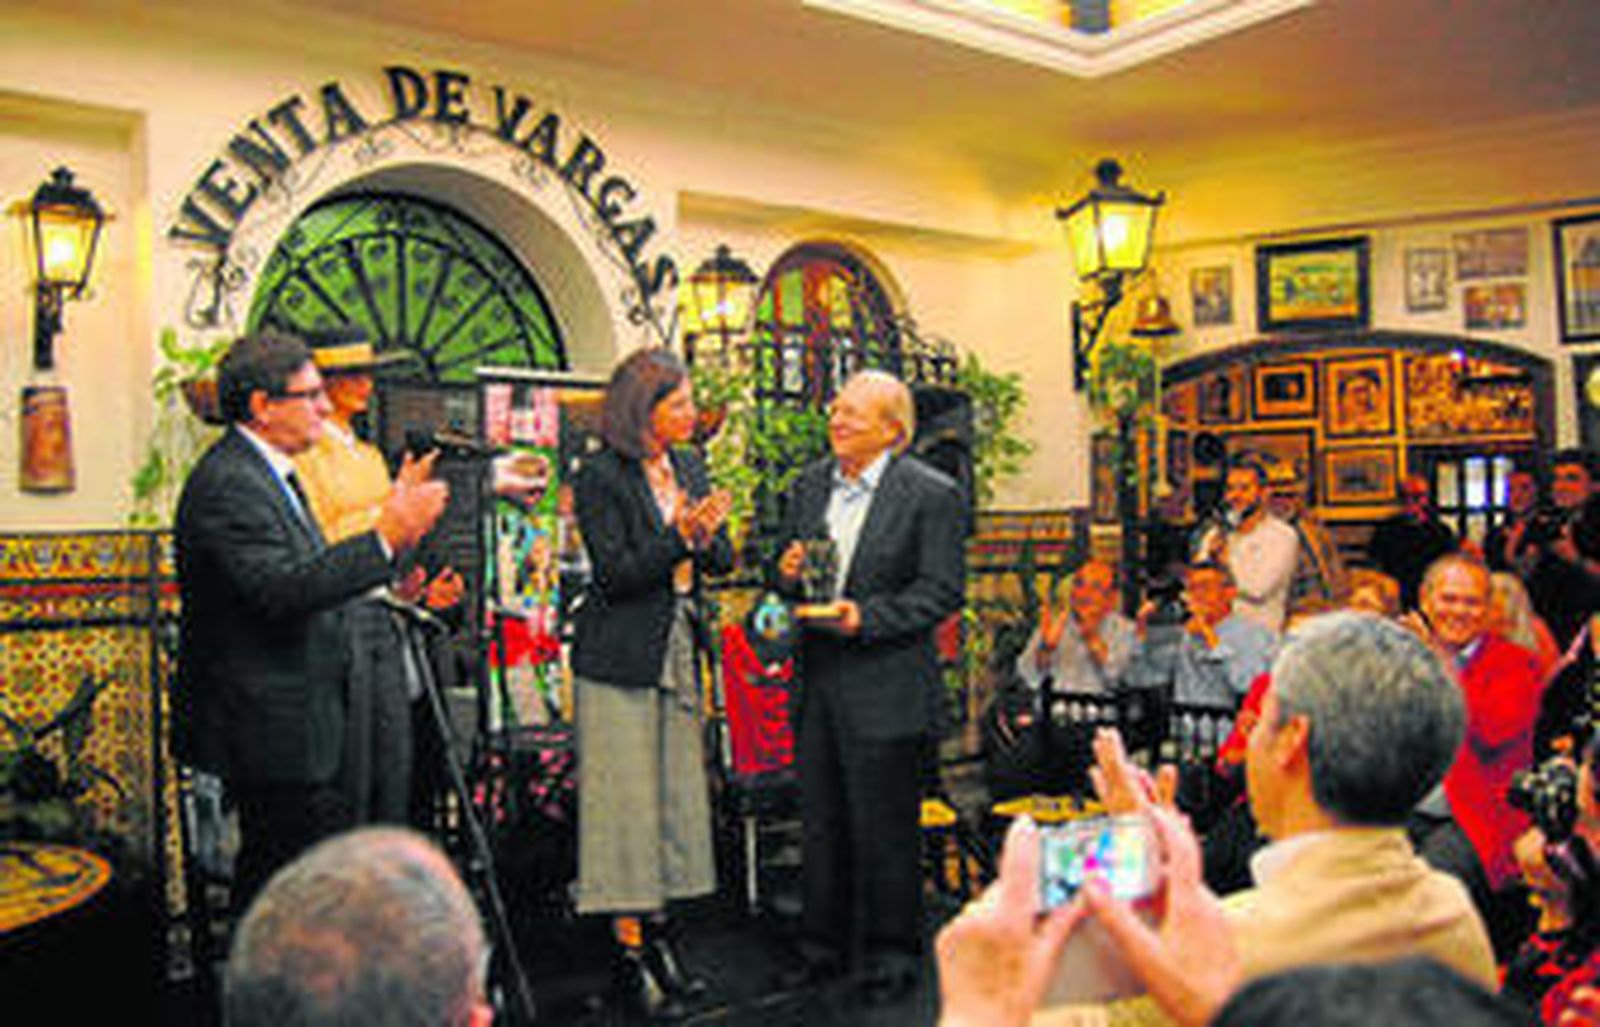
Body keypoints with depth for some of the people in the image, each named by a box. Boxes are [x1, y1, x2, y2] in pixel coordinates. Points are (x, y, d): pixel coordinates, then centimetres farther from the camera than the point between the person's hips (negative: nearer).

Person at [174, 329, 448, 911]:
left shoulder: (266, 471, 14)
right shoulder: (227, 483, -19)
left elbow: (315, 571, 16)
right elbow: (283, 590, -29)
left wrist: (395, 514, 10)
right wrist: (386, 535, -30)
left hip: (292, 723, 10)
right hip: (271, 731, -10)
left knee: (268, 866, 16)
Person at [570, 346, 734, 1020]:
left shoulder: (688, 467, 10)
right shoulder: (600, 476, -10)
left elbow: (723, 561, 9)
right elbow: (616, 574, -15)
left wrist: (706, 535, -13)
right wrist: (679, 537, -25)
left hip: (678, 655, 7)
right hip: (620, 660, -7)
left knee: (675, 798, 11)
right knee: (629, 803, -3)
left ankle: (658, 933, 23)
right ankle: (630, 954, 6)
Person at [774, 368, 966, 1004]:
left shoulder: (931, 494, -8)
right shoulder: (809, 485, 10)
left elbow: (941, 592, -10)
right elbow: (784, 568, 17)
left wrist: (867, 616, -20)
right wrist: (788, 576, -6)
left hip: (885, 688, -5)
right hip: (816, 682, 6)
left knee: (884, 830, 4)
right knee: (819, 825, 15)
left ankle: (892, 955, 21)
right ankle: (823, 945, 31)